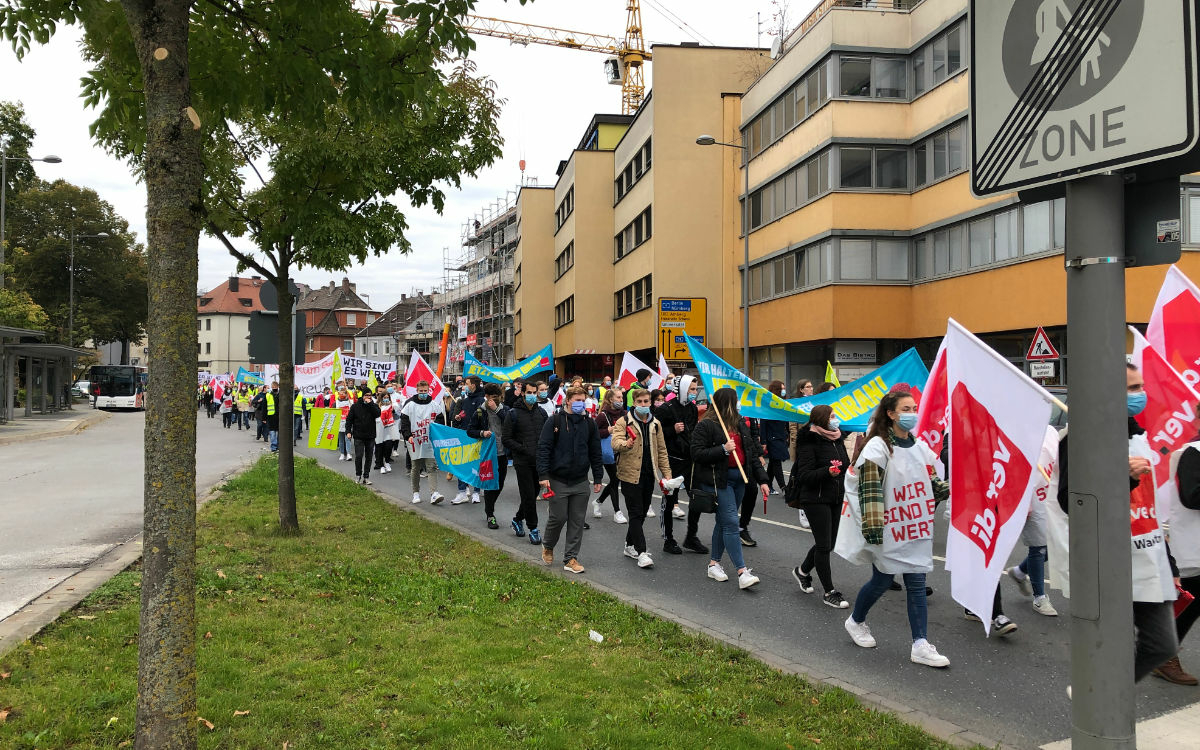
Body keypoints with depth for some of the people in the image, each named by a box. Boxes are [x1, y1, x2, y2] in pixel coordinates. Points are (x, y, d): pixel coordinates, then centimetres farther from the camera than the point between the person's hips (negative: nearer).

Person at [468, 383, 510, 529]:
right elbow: (470, 430, 2)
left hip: (503, 453, 3)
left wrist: (496, 409, -17)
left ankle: (489, 508, 35)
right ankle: (490, 516, 8)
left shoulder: (504, 409, 5)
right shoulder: (480, 412, -2)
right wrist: (482, 433, -16)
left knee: (500, 484, 13)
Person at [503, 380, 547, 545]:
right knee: (528, 495, -4)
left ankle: (518, 519, 33)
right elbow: (507, 439, -6)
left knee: (533, 494, 12)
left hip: (539, 461, 5)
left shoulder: (541, 413, 10)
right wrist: (524, 449, -16)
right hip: (522, 461, -5)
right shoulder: (514, 414, -4)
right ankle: (533, 528, 6)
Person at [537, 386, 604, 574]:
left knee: (577, 521, 5)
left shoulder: (589, 424, 7)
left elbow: (595, 453, 12)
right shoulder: (555, 421, -5)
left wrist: (597, 478, 10)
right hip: (558, 481, -4)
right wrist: (543, 476, -14)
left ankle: (571, 559, 14)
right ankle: (547, 546, 29)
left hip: (581, 482, 4)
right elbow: (543, 448, -7)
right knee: (558, 518, 1)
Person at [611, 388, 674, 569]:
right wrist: (626, 444, -43)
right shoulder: (623, 422, -5)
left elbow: (661, 450, 15)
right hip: (630, 474, -6)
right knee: (636, 514, -7)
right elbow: (615, 442, -21)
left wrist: (666, 472, 9)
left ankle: (630, 545, 28)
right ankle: (641, 553, -6)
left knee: (642, 513, 13)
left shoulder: (655, 424, 11)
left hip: (648, 475, 6)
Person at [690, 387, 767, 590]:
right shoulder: (705, 426, -10)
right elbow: (697, 454, -14)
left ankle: (714, 563, 25)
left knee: (724, 522, 13)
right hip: (718, 480, -7)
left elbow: (751, 452, 15)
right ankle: (742, 572, -12)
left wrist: (762, 479, 9)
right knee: (731, 523, -10)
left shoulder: (740, 423, 12)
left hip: (739, 478, 7)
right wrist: (723, 449, -21)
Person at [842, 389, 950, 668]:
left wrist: (952, 490, 0)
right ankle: (856, 622, 33)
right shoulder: (878, 447, -13)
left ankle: (920, 645, 7)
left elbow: (931, 483, 18)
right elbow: (869, 490, -18)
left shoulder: (920, 446, 9)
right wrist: (872, 527, -23)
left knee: (917, 584, 4)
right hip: (889, 530, -6)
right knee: (882, 581, 8)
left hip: (917, 529, 6)